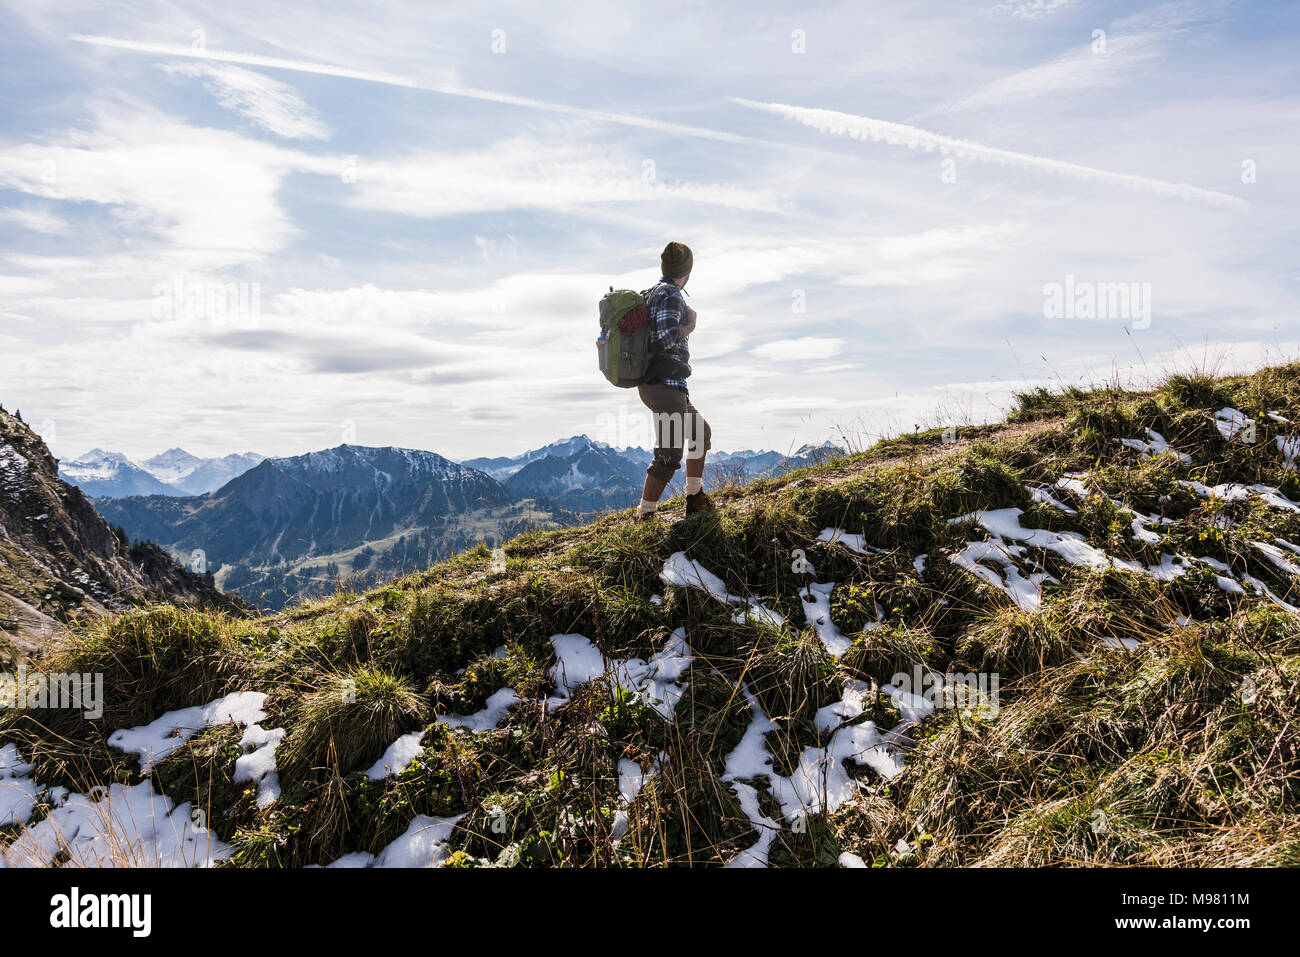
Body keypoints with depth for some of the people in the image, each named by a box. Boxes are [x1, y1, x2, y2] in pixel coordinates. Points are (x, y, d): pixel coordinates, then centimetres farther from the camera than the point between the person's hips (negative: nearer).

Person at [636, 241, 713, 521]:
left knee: (701, 433, 23)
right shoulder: (671, 295, -12)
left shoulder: (649, 294, 16)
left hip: (650, 384, 10)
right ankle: (645, 516, -8)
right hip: (666, 384, -10)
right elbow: (667, 337, -25)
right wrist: (690, 325, -5)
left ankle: (695, 499, 29)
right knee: (670, 455, -9)